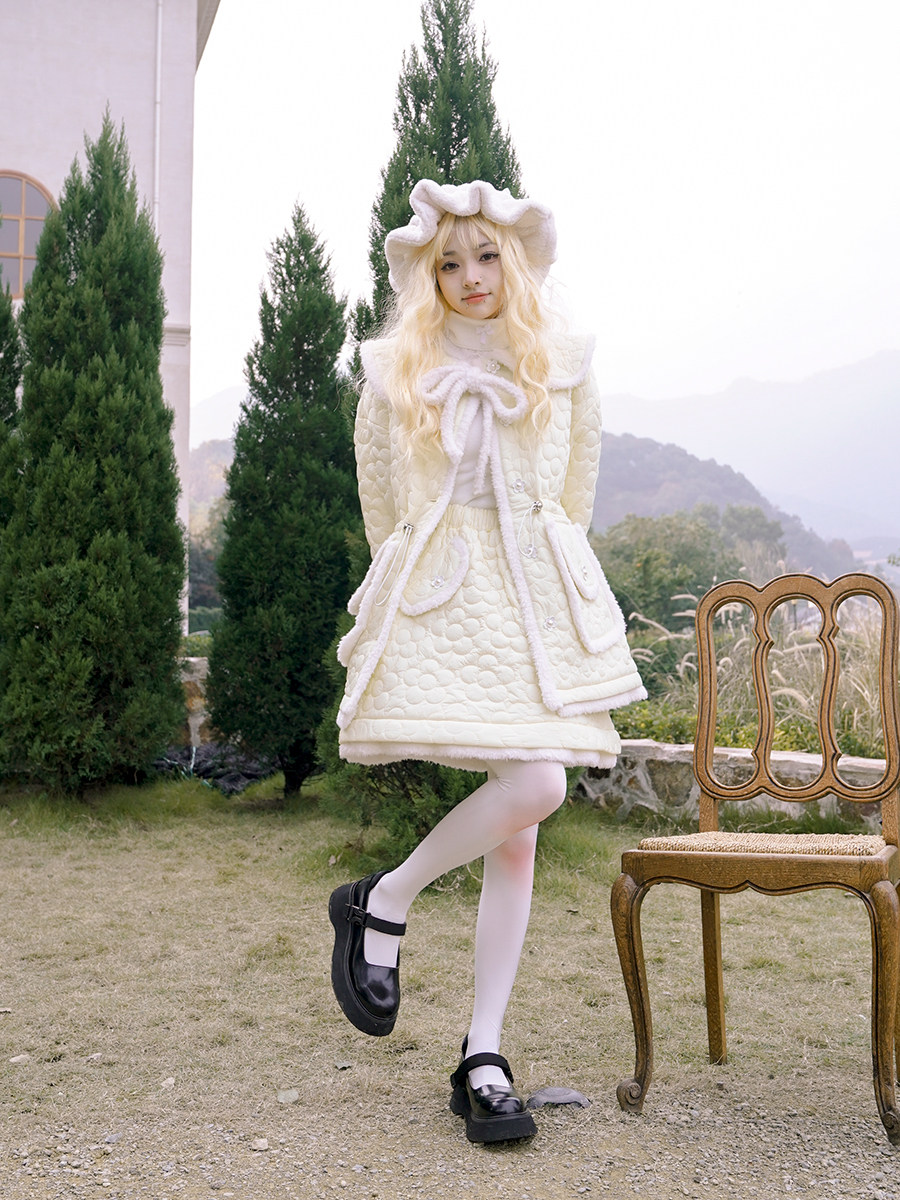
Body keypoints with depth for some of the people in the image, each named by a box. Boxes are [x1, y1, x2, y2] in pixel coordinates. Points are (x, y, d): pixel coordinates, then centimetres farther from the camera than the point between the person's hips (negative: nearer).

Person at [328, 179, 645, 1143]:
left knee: (519, 829, -1)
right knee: (533, 787, -22)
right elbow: (377, 495, 14)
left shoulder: (563, 365, 9)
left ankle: (483, 1060, 7)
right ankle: (381, 904, 3)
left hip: (542, 602, 3)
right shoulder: (396, 372, 5)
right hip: (438, 598, -3)